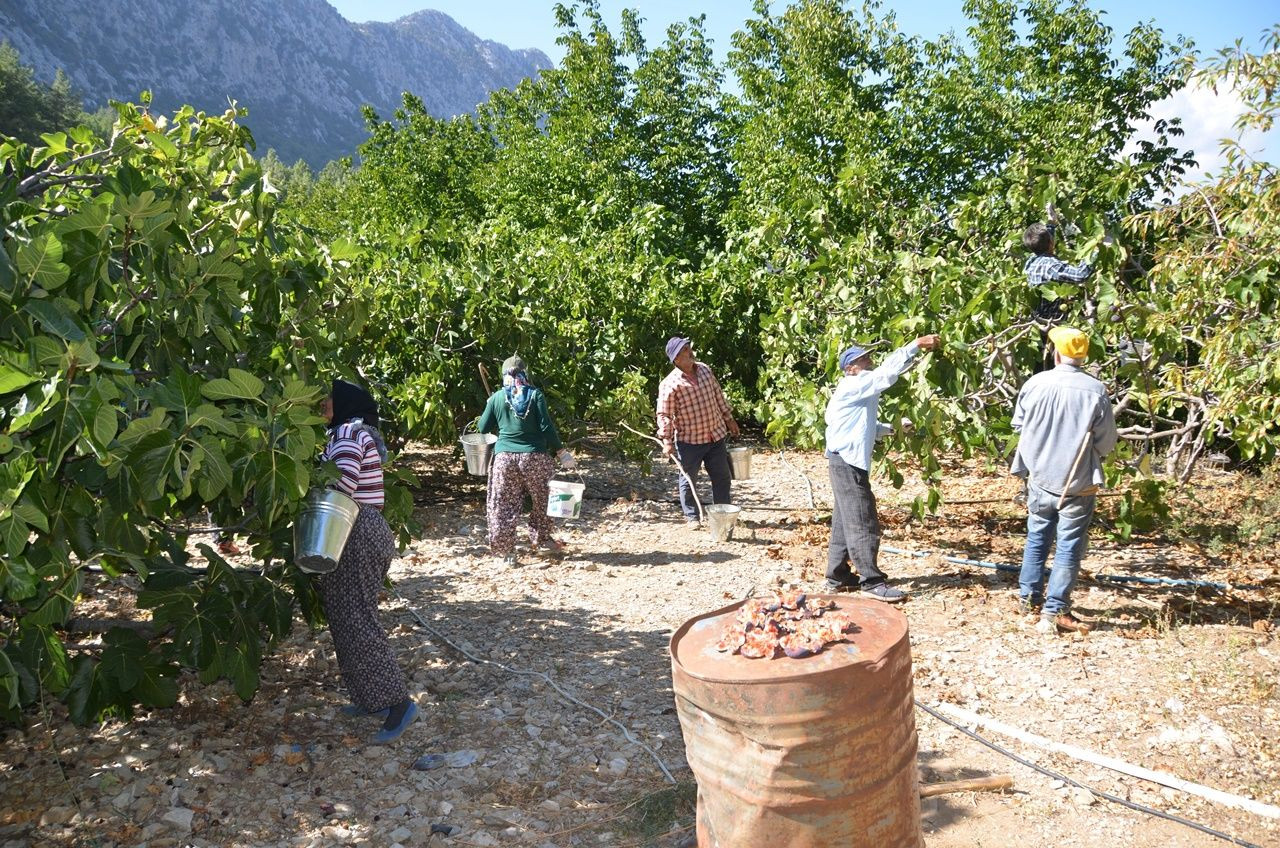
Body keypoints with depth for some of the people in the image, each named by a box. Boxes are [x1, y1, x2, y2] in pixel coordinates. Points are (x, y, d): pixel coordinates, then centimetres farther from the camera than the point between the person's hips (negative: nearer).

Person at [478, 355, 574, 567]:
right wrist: (561, 451, -2)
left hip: (505, 457, 1)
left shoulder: (497, 397, 5)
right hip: (535, 457, -1)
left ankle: (504, 554, 5)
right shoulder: (535, 394, -1)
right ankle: (541, 539, 33)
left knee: (504, 506, 7)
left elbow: (483, 428, 10)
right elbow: (546, 426, -7)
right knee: (541, 500, 20)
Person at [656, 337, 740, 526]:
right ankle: (692, 516, 23)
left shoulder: (704, 370, 3)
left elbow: (718, 395, 14)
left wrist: (729, 418, 18)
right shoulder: (670, 384, -17)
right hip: (689, 441, -5)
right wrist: (666, 441, -22)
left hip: (716, 435, 5)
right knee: (689, 480, 7)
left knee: (722, 477, 13)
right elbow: (664, 415, -16)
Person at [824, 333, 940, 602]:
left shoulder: (859, 392, 18)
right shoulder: (854, 386, -13)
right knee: (862, 523, -9)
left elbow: (866, 426, 27)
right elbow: (886, 372, -23)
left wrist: (892, 428, 16)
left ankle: (838, 576, 19)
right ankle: (872, 582, -6)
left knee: (845, 522, 13)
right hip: (847, 462, -11)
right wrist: (917, 345, -22)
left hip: (848, 462, 11)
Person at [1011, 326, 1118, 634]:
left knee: (1037, 538, 20)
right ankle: (1054, 611, 7)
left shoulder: (1034, 384, -8)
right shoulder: (1096, 391, -14)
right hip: (1077, 483, -3)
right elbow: (1106, 443, -7)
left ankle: (1028, 596, 31)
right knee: (1069, 547, 6)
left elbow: (1018, 426, 5)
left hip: (1040, 478, 3)